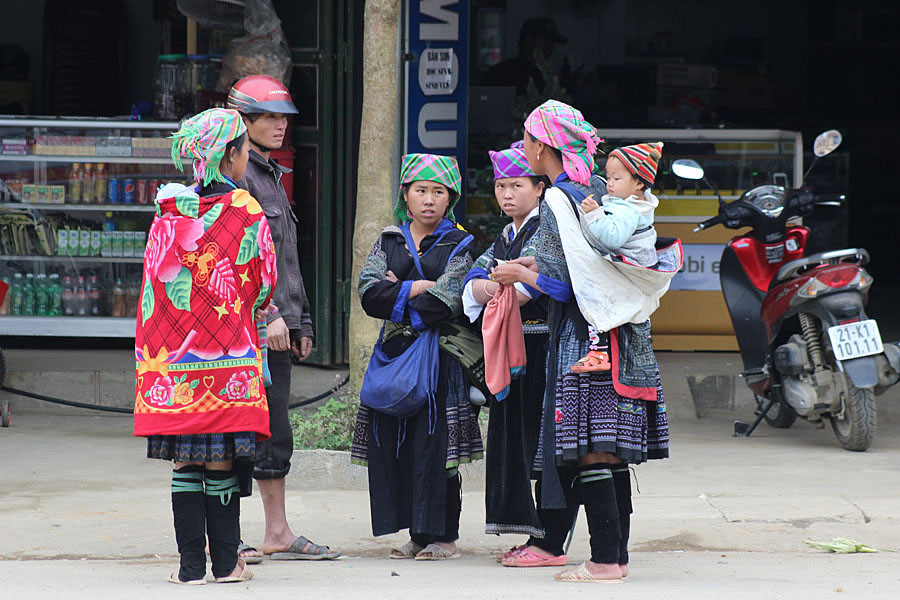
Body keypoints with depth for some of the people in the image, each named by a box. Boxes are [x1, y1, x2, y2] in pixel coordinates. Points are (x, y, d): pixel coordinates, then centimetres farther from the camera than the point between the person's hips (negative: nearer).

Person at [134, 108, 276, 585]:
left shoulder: (168, 212, 4)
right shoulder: (246, 211, -7)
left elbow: (152, 282, 8)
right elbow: (262, 286, 0)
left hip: (172, 355, 3)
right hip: (228, 357, -3)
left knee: (185, 461, 5)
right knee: (222, 460, 2)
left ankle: (191, 565, 5)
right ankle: (225, 563, 6)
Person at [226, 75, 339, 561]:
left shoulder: (271, 175, 22)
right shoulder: (236, 176, -9)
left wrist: (300, 320, 24)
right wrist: (268, 314, -21)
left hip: (276, 324, 10)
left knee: (274, 433, 10)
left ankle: (278, 534, 13)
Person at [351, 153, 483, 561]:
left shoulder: (461, 247, 2)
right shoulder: (388, 241, 14)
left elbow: (445, 304, -12)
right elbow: (369, 294, -1)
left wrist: (396, 297, -4)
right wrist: (417, 290, -11)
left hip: (438, 356, -4)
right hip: (394, 354, 4)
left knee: (433, 444, -8)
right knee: (392, 443, 1)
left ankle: (443, 535, -1)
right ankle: (418, 533, 8)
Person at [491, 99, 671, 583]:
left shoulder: (557, 202, -13)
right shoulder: (598, 190, 13)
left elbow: (565, 286, -16)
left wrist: (522, 274, 1)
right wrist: (538, 263, 22)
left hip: (581, 334, -9)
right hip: (619, 335, 9)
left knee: (589, 452, -9)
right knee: (611, 454, 10)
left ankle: (604, 560, -11)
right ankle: (618, 554, 12)